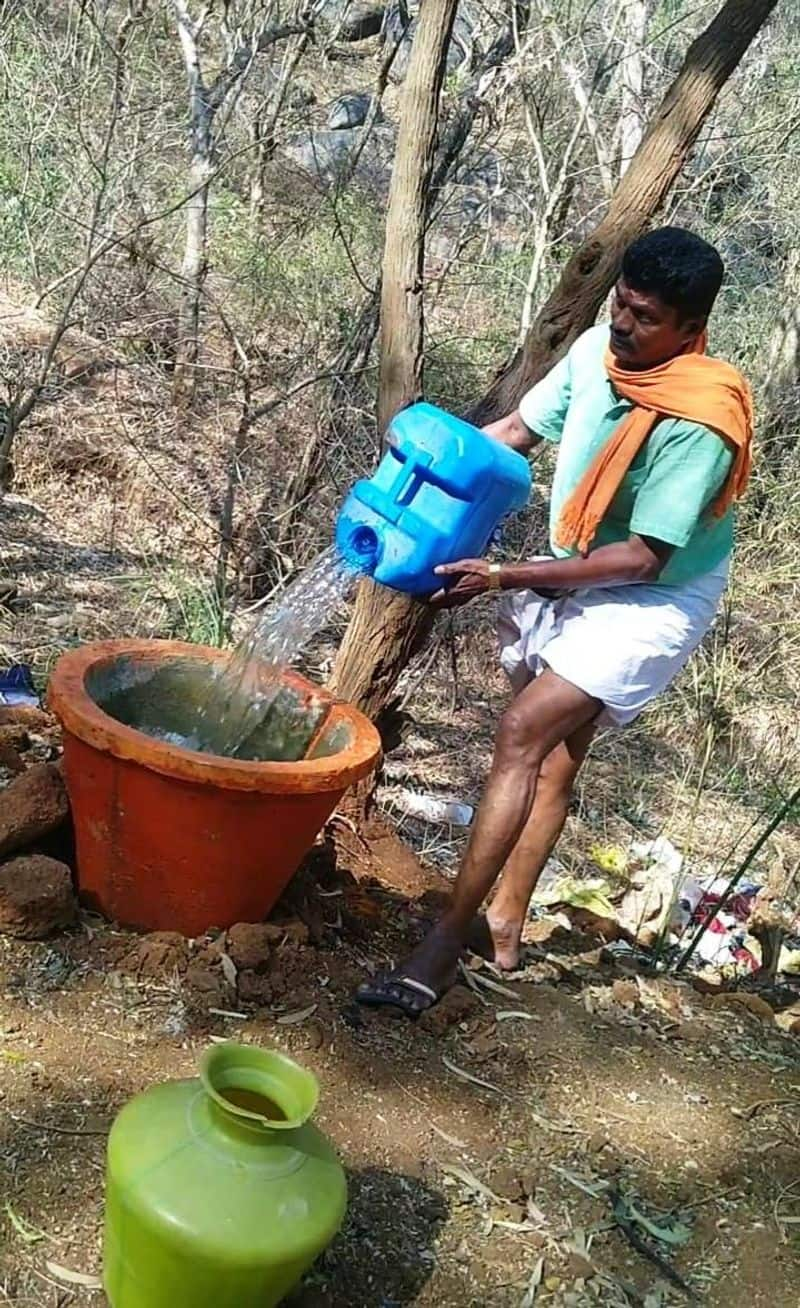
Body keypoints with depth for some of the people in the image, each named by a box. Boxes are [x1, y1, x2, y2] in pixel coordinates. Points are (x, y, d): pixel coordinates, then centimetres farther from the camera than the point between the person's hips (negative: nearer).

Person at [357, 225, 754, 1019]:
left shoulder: (698, 423, -29)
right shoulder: (595, 350, -10)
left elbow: (641, 558, -27)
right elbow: (516, 431, 2)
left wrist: (506, 579, -29)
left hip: (651, 602, -7)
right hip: (571, 576, 7)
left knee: (525, 730, -19)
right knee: (554, 752, 12)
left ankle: (448, 938, -13)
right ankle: (504, 927, 24)